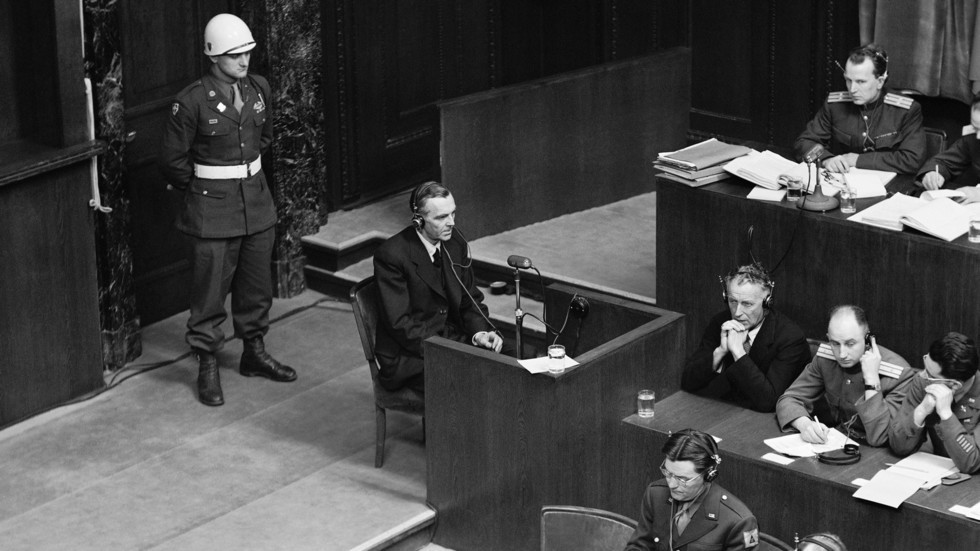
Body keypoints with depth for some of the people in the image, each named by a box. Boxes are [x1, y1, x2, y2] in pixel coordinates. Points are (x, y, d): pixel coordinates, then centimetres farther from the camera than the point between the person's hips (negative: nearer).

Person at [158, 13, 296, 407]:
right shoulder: (192, 101, -16)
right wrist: (201, 191, 0)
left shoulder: (258, 89, 2)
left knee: (257, 286, 15)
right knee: (210, 290, 0)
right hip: (213, 210, -6)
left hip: (257, 201, 6)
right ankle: (207, 367, 10)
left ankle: (254, 353, 32)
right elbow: (173, 160, -8)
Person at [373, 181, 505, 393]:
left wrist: (480, 333, -8)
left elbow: (471, 300, 13)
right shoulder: (391, 255, -16)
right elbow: (400, 324, -17)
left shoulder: (455, 244, 4)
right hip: (407, 357, -6)